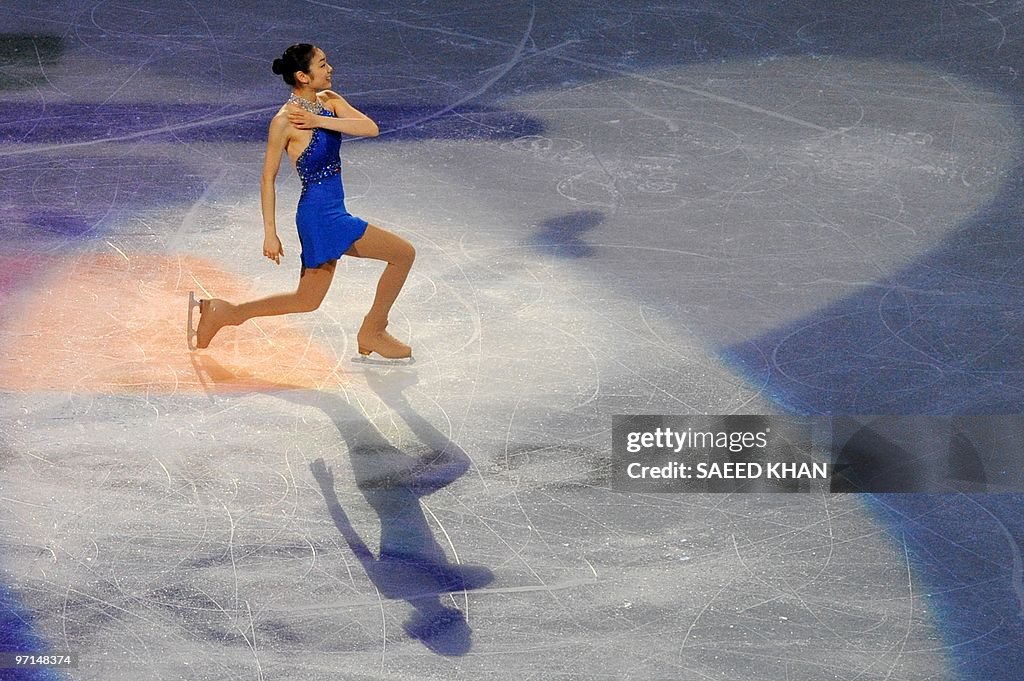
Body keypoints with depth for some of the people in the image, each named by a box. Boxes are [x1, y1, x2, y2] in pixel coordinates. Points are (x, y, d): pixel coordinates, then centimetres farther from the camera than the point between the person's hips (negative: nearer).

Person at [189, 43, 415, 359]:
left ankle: (223, 312, 24)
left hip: (331, 213, 9)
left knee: (307, 300, 18)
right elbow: (268, 178, -11)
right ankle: (372, 333, 11)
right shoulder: (285, 120, -15)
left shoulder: (329, 100, 6)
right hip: (321, 214, -9)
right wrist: (270, 233, -13)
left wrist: (319, 121, -16)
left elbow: (370, 128, -8)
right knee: (403, 253, -4)